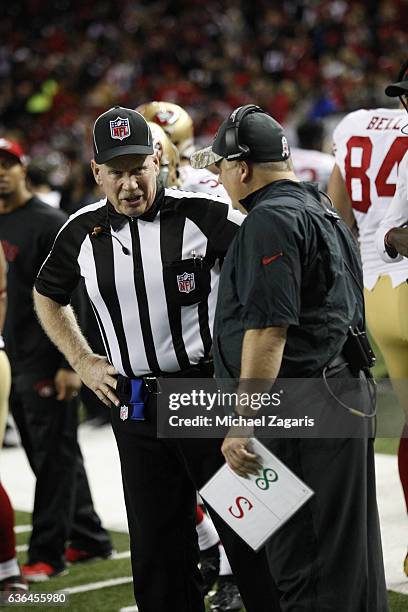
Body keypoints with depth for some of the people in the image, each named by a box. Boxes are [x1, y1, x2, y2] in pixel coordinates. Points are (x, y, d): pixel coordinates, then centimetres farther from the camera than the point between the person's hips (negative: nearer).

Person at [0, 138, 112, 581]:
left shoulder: (50, 224, -10)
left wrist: (70, 364, -19)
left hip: (46, 363, -8)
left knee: (54, 457, -2)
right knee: (48, 457, 14)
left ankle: (47, 552, 2)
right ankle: (88, 538, 25)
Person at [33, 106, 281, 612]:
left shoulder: (204, 216, -10)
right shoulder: (83, 232, 5)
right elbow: (47, 296, 23)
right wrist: (83, 363, 14)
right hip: (135, 409, 4)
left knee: (249, 539, 0)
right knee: (156, 550, 10)